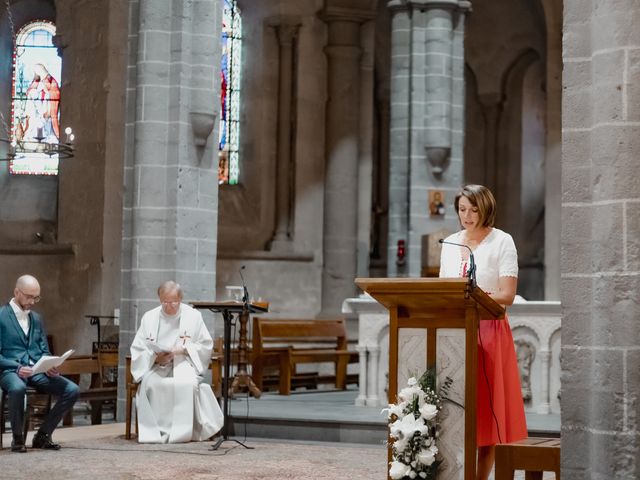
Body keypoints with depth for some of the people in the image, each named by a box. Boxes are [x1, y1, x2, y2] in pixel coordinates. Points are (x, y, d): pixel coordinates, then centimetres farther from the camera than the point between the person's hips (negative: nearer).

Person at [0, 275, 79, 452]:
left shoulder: (36, 318, 18)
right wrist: (18, 367, -21)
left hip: (37, 371, 6)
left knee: (72, 389, -17)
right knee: (18, 388, -41)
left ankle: (43, 435, -2)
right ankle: (17, 438, -17)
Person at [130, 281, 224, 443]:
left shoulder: (193, 316, 6)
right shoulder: (149, 317, 9)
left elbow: (206, 345, 6)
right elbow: (137, 349, 8)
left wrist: (184, 349, -11)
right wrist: (155, 357, -13)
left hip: (184, 364, -1)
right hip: (156, 366, 1)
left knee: (188, 383, -36)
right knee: (149, 383, -34)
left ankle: (183, 432, -28)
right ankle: (153, 431, -29)